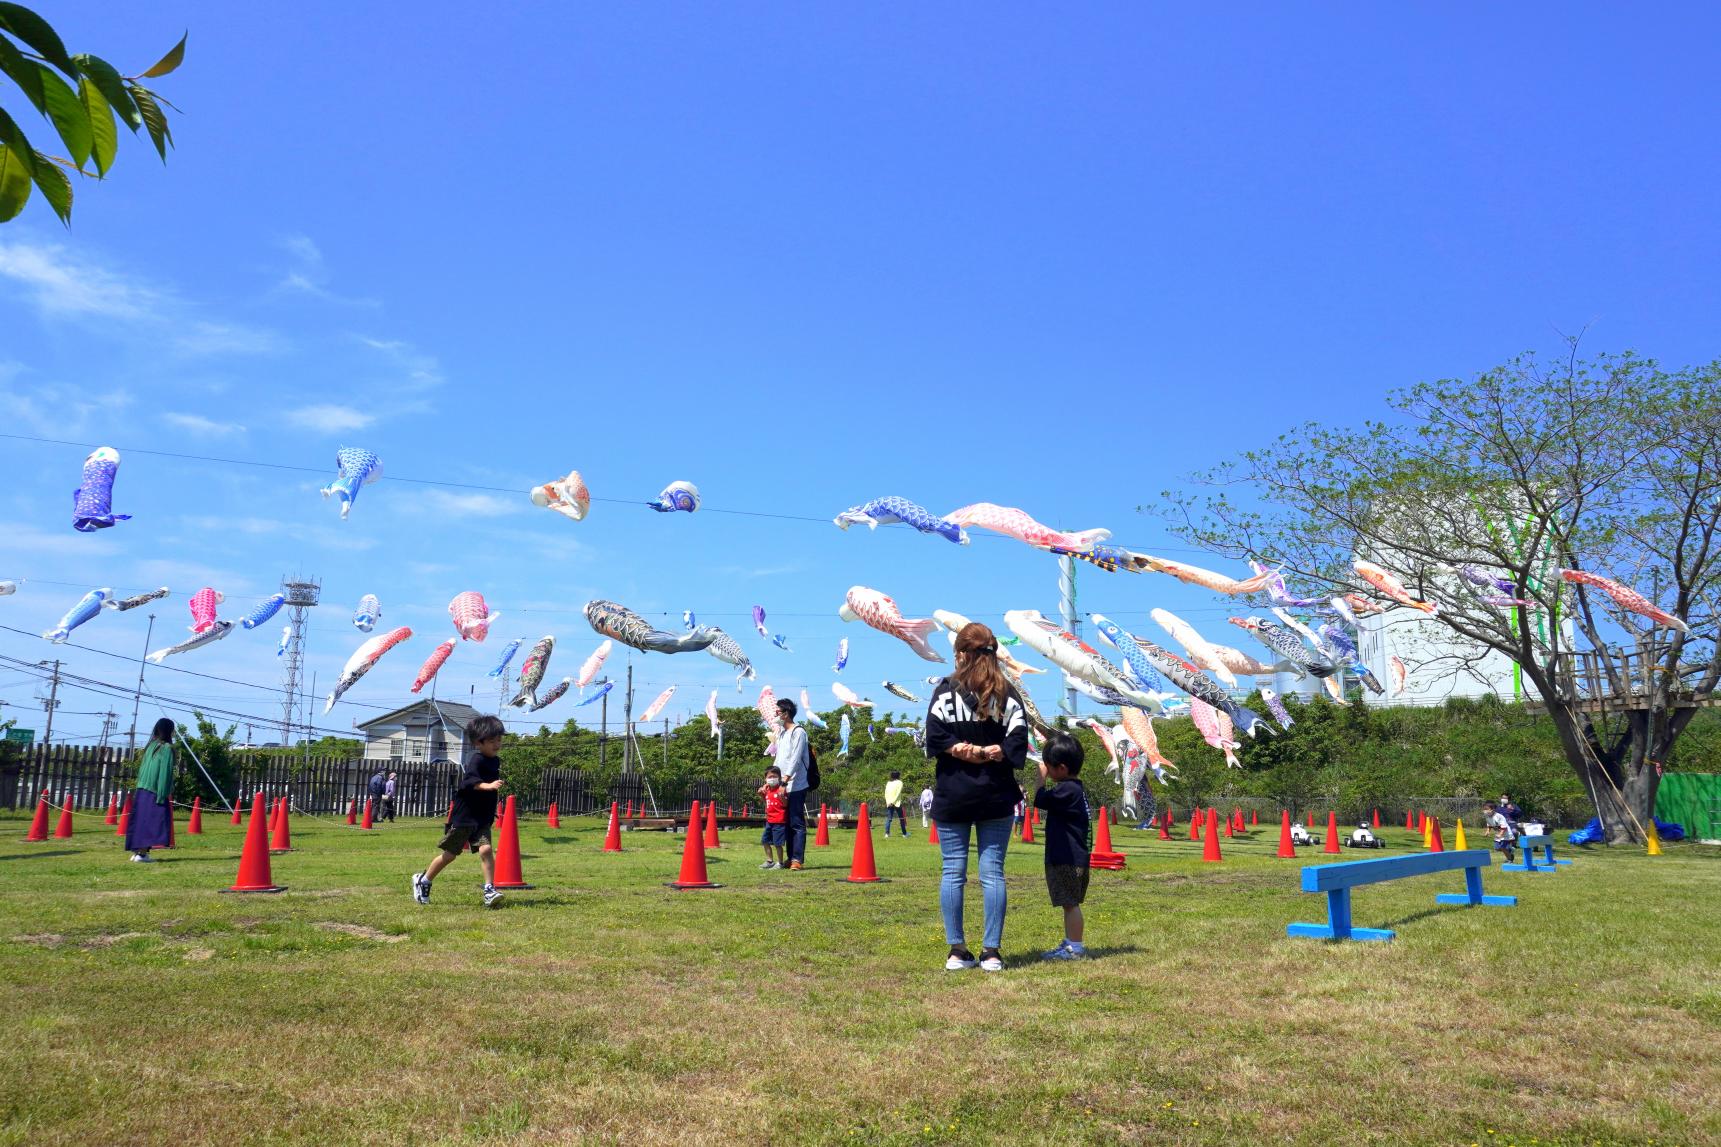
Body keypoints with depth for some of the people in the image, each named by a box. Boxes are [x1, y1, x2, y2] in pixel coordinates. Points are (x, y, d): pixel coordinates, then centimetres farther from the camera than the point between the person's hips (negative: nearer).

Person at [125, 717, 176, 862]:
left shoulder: (151, 746, 12)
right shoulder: (166, 748, -10)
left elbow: (143, 768, 13)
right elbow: (164, 772, -14)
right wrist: (162, 795, -15)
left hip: (142, 790, 7)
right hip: (155, 792, -7)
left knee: (142, 820, 11)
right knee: (152, 822, -4)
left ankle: (137, 851, 14)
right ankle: (142, 853, -8)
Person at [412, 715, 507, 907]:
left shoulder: (495, 761, 9)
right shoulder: (476, 759, -16)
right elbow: (470, 780, -33)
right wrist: (488, 786, -50)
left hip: (483, 818, 6)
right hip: (464, 816, -6)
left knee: (485, 849, -15)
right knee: (449, 854, 7)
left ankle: (490, 890, -14)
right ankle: (422, 881, 29)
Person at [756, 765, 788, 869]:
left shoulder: (781, 790, -13)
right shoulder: (767, 790, 11)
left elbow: (786, 805, -16)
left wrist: (782, 797, -34)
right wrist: (761, 795, 11)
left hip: (779, 821, -9)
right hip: (769, 820, 9)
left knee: (778, 843, -4)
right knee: (765, 841, 13)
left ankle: (780, 863, 8)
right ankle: (769, 861, 25)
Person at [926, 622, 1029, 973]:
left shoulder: (946, 690, -1)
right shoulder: (1006, 693, 4)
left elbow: (935, 738, -12)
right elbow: (1018, 740, -6)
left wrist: (961, 750, -7)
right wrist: (988, 753, -7)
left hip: (952, 795, -1)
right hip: (996, 795, 1)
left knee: (953, 871, 4)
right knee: (992, 872, 4)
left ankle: (957, 951, 5)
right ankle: (991, 952, 4)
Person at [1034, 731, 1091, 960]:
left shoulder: (1067, 790, -19)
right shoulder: (1076, 789, 12)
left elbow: (1040, 800, -16)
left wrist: (1042, 776, -8)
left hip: (1068, 860, -10)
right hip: (1073, 857, 10)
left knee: (1070, 903, -4)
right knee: (1070, 904, 16)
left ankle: (1075, 947, 2)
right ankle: (1070, 943, 25)